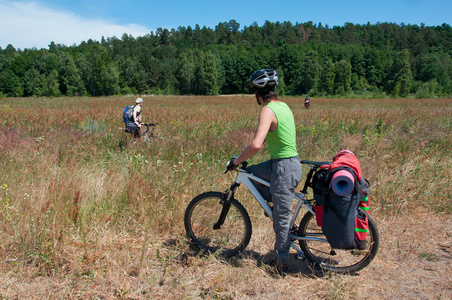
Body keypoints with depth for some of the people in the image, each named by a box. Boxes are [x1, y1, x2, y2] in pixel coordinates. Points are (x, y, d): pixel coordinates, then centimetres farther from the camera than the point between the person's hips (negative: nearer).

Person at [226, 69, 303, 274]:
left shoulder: (268, 111, -19)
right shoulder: (283, 105, 9)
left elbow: (256, 144, -32)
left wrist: (236, 161, -17)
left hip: (285, 168, -9)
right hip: (287, 162, 9)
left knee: (281, 220, 5)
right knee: (250, 172, 22)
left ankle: (281, 263, 22)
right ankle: (276, 203, 24)